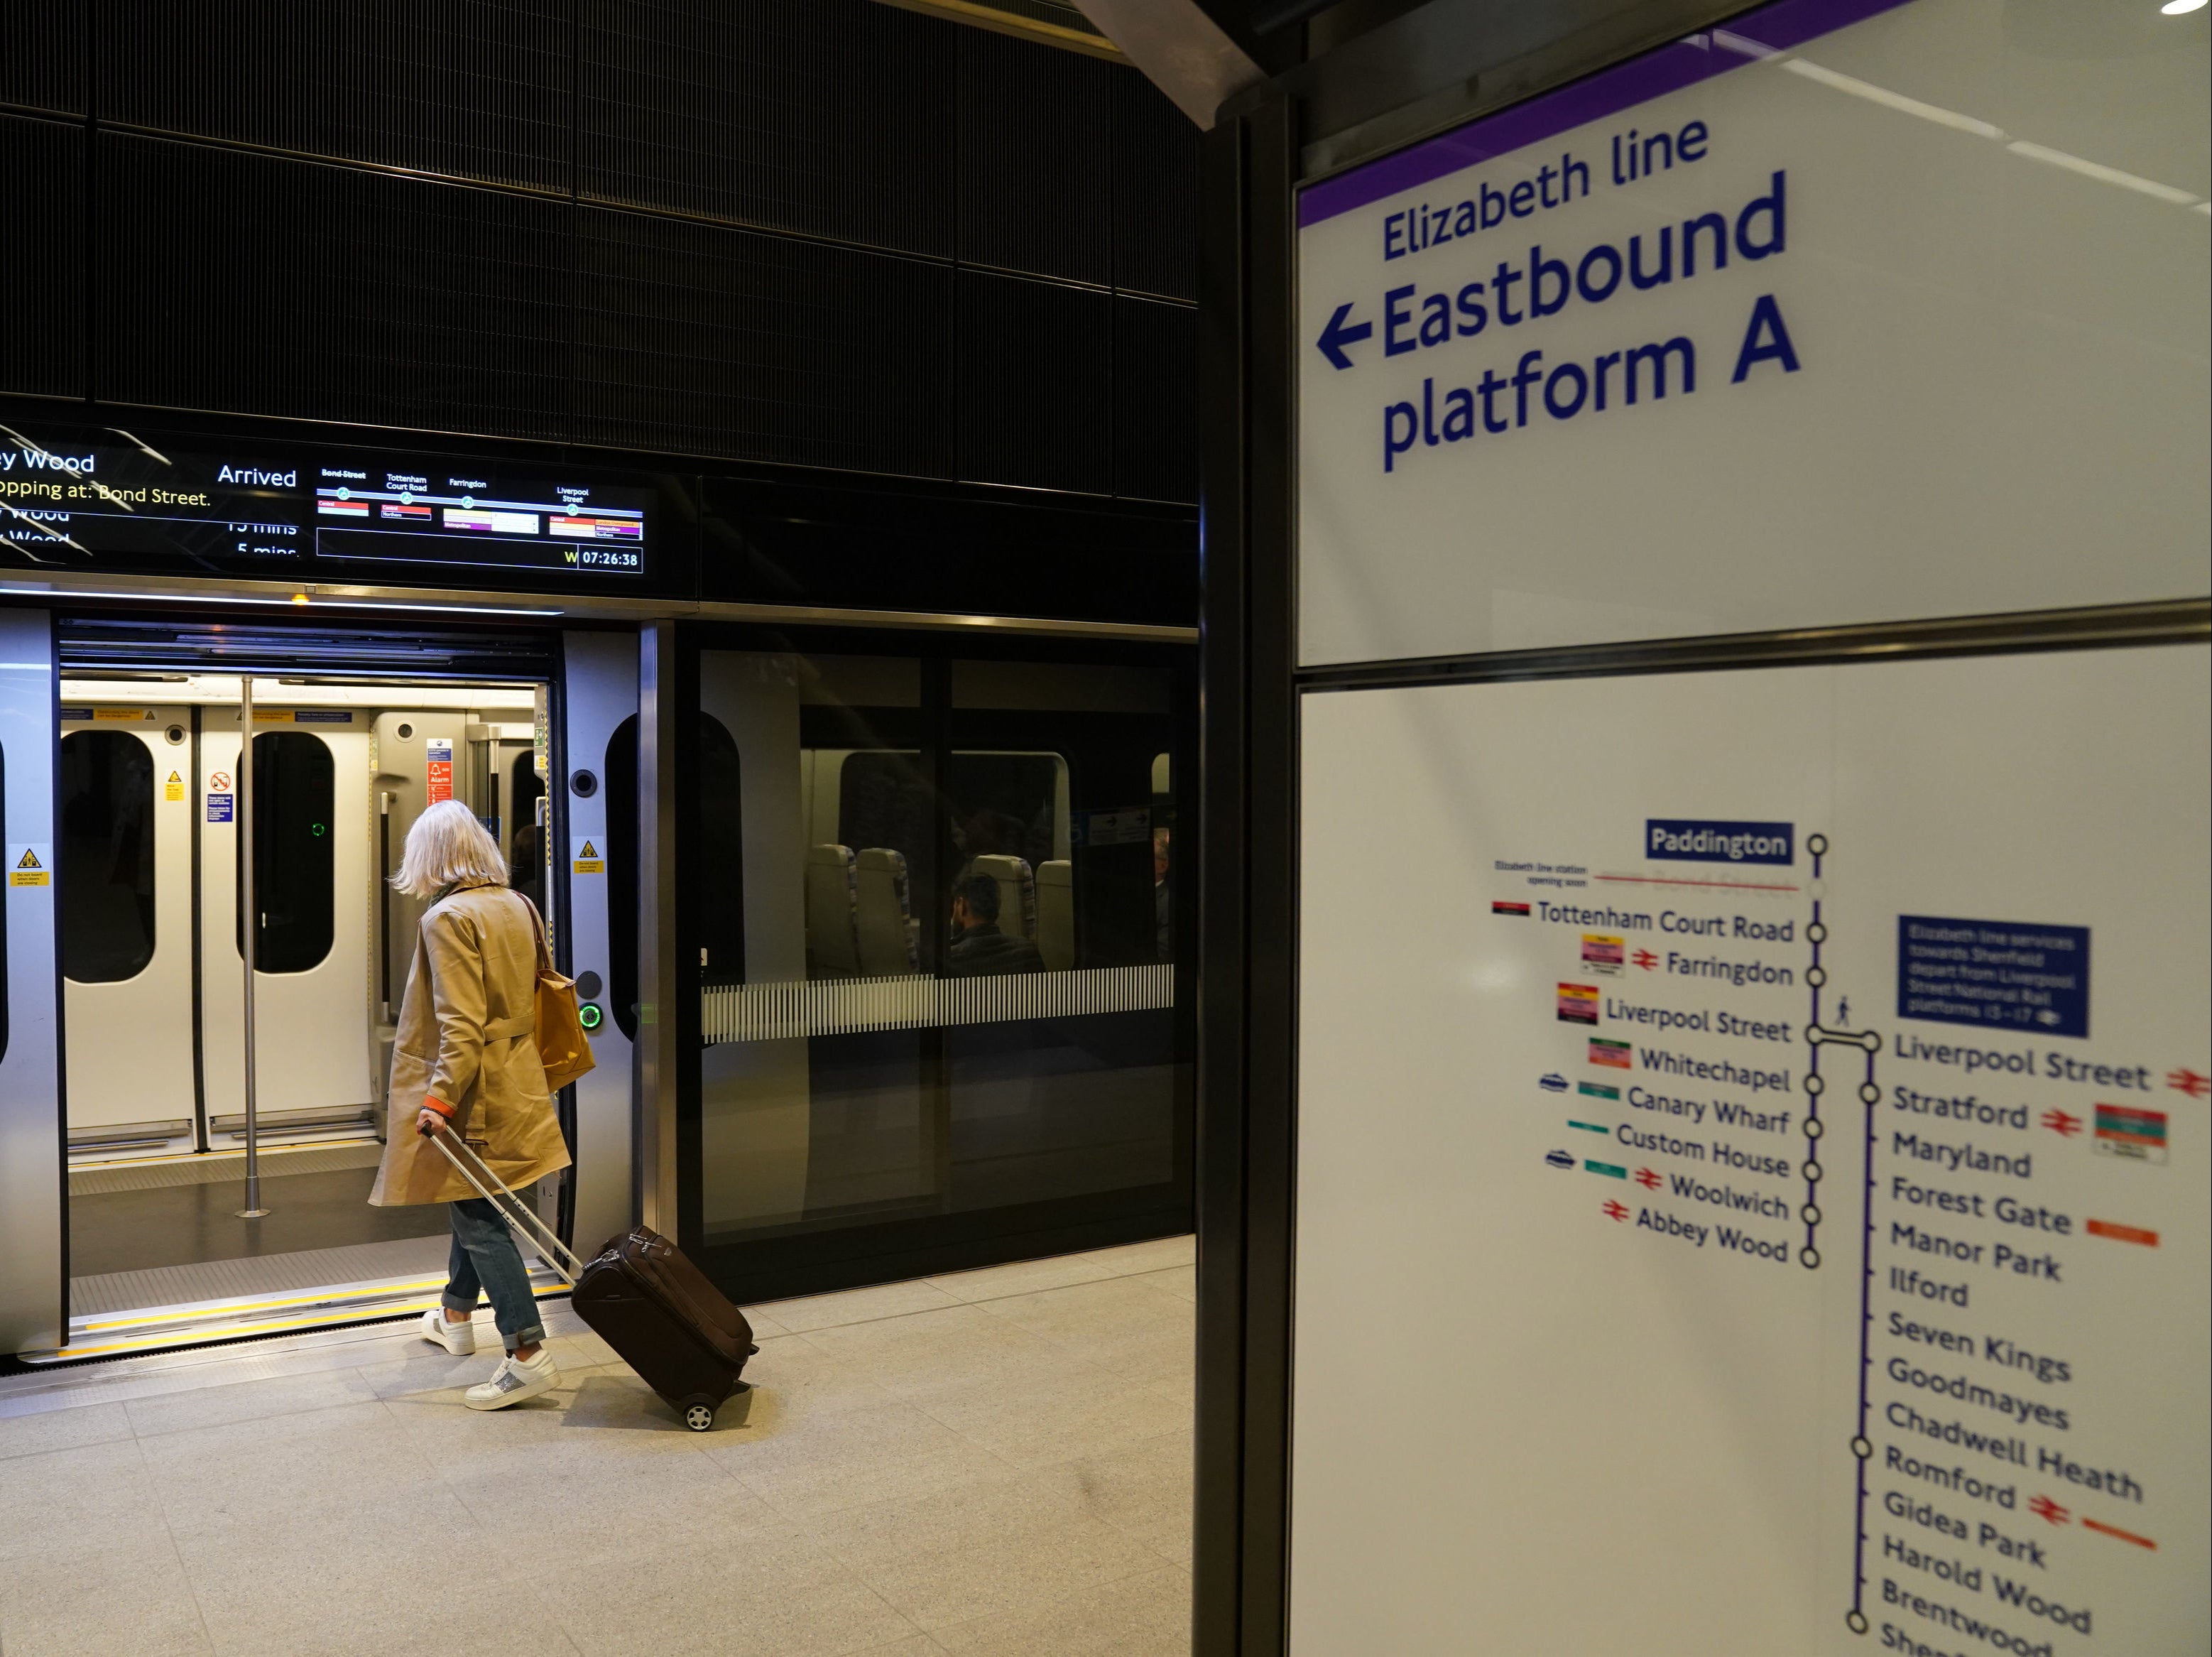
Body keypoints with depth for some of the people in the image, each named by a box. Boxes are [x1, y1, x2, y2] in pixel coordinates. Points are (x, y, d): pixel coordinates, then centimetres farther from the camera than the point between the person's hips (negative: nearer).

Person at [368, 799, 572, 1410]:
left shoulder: (448, 918, -17)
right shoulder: (518, 907, 7)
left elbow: (461, 1024, -23)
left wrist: (440, 1097, -25)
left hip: (470, 1092, -8)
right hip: (514, 1080, 8)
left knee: (478, 1217, -4)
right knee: (473, 1202, 22)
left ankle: (528, 1354, -6)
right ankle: (456, 1318, 38)